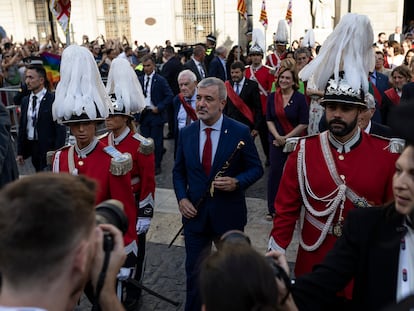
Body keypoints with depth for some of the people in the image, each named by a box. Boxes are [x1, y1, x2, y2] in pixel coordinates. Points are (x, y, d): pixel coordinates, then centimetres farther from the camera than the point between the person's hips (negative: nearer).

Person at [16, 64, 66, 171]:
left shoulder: (53, 100, -11)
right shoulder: (25, 101, 9)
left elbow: (61, 129, -12)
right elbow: (22, 127, 14)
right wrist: (20, 152, 11)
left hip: (49, 148, -6)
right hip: (30, 146, 6)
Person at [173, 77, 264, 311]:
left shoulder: (241, 132, -10)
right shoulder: (186, 133, 1)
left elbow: (256, 169, -4)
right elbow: (179, 171, 9)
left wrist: (236, 182, -23)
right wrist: (182, 198, -6)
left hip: (229, 215, -2)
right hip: (195, 214, 3)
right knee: (194, 271, 15)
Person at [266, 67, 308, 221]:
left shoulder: (300, 98, -6)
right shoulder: (272, 97, 4)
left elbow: (304, 123, -7)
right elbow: (269, 119, 5)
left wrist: (287, 137, -12)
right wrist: (277, 136, -9)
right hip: (276, 141, 2)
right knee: (275, 172, 0)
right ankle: (272, 209, 12)